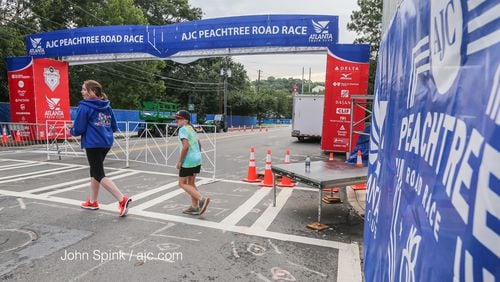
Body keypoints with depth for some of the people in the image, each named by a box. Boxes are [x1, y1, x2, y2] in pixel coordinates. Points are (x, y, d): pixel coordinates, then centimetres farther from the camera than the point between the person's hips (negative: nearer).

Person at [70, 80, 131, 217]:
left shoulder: (84, 106, -10)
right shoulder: (107, 106, 10)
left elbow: (79, 129, -10)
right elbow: (114, 127, 13)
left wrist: (72, 131, 12)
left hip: (93, 144, -7)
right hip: (106, 143, 8)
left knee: (99, 175, -3)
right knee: (95, 170, 20)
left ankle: (122, 200, -15)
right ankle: (92, 202, 31)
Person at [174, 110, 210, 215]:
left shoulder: (183, 129, -12)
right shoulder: (192, 129, 15)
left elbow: (186, 146, -23)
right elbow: (199, 144, 21)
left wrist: (180, 161, -17)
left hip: (188, 160, -9)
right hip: (197, 159, 9)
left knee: (182, 183, 1)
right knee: (191, 183, 16)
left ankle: (202, 199, -11)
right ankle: (195, 207, 20)